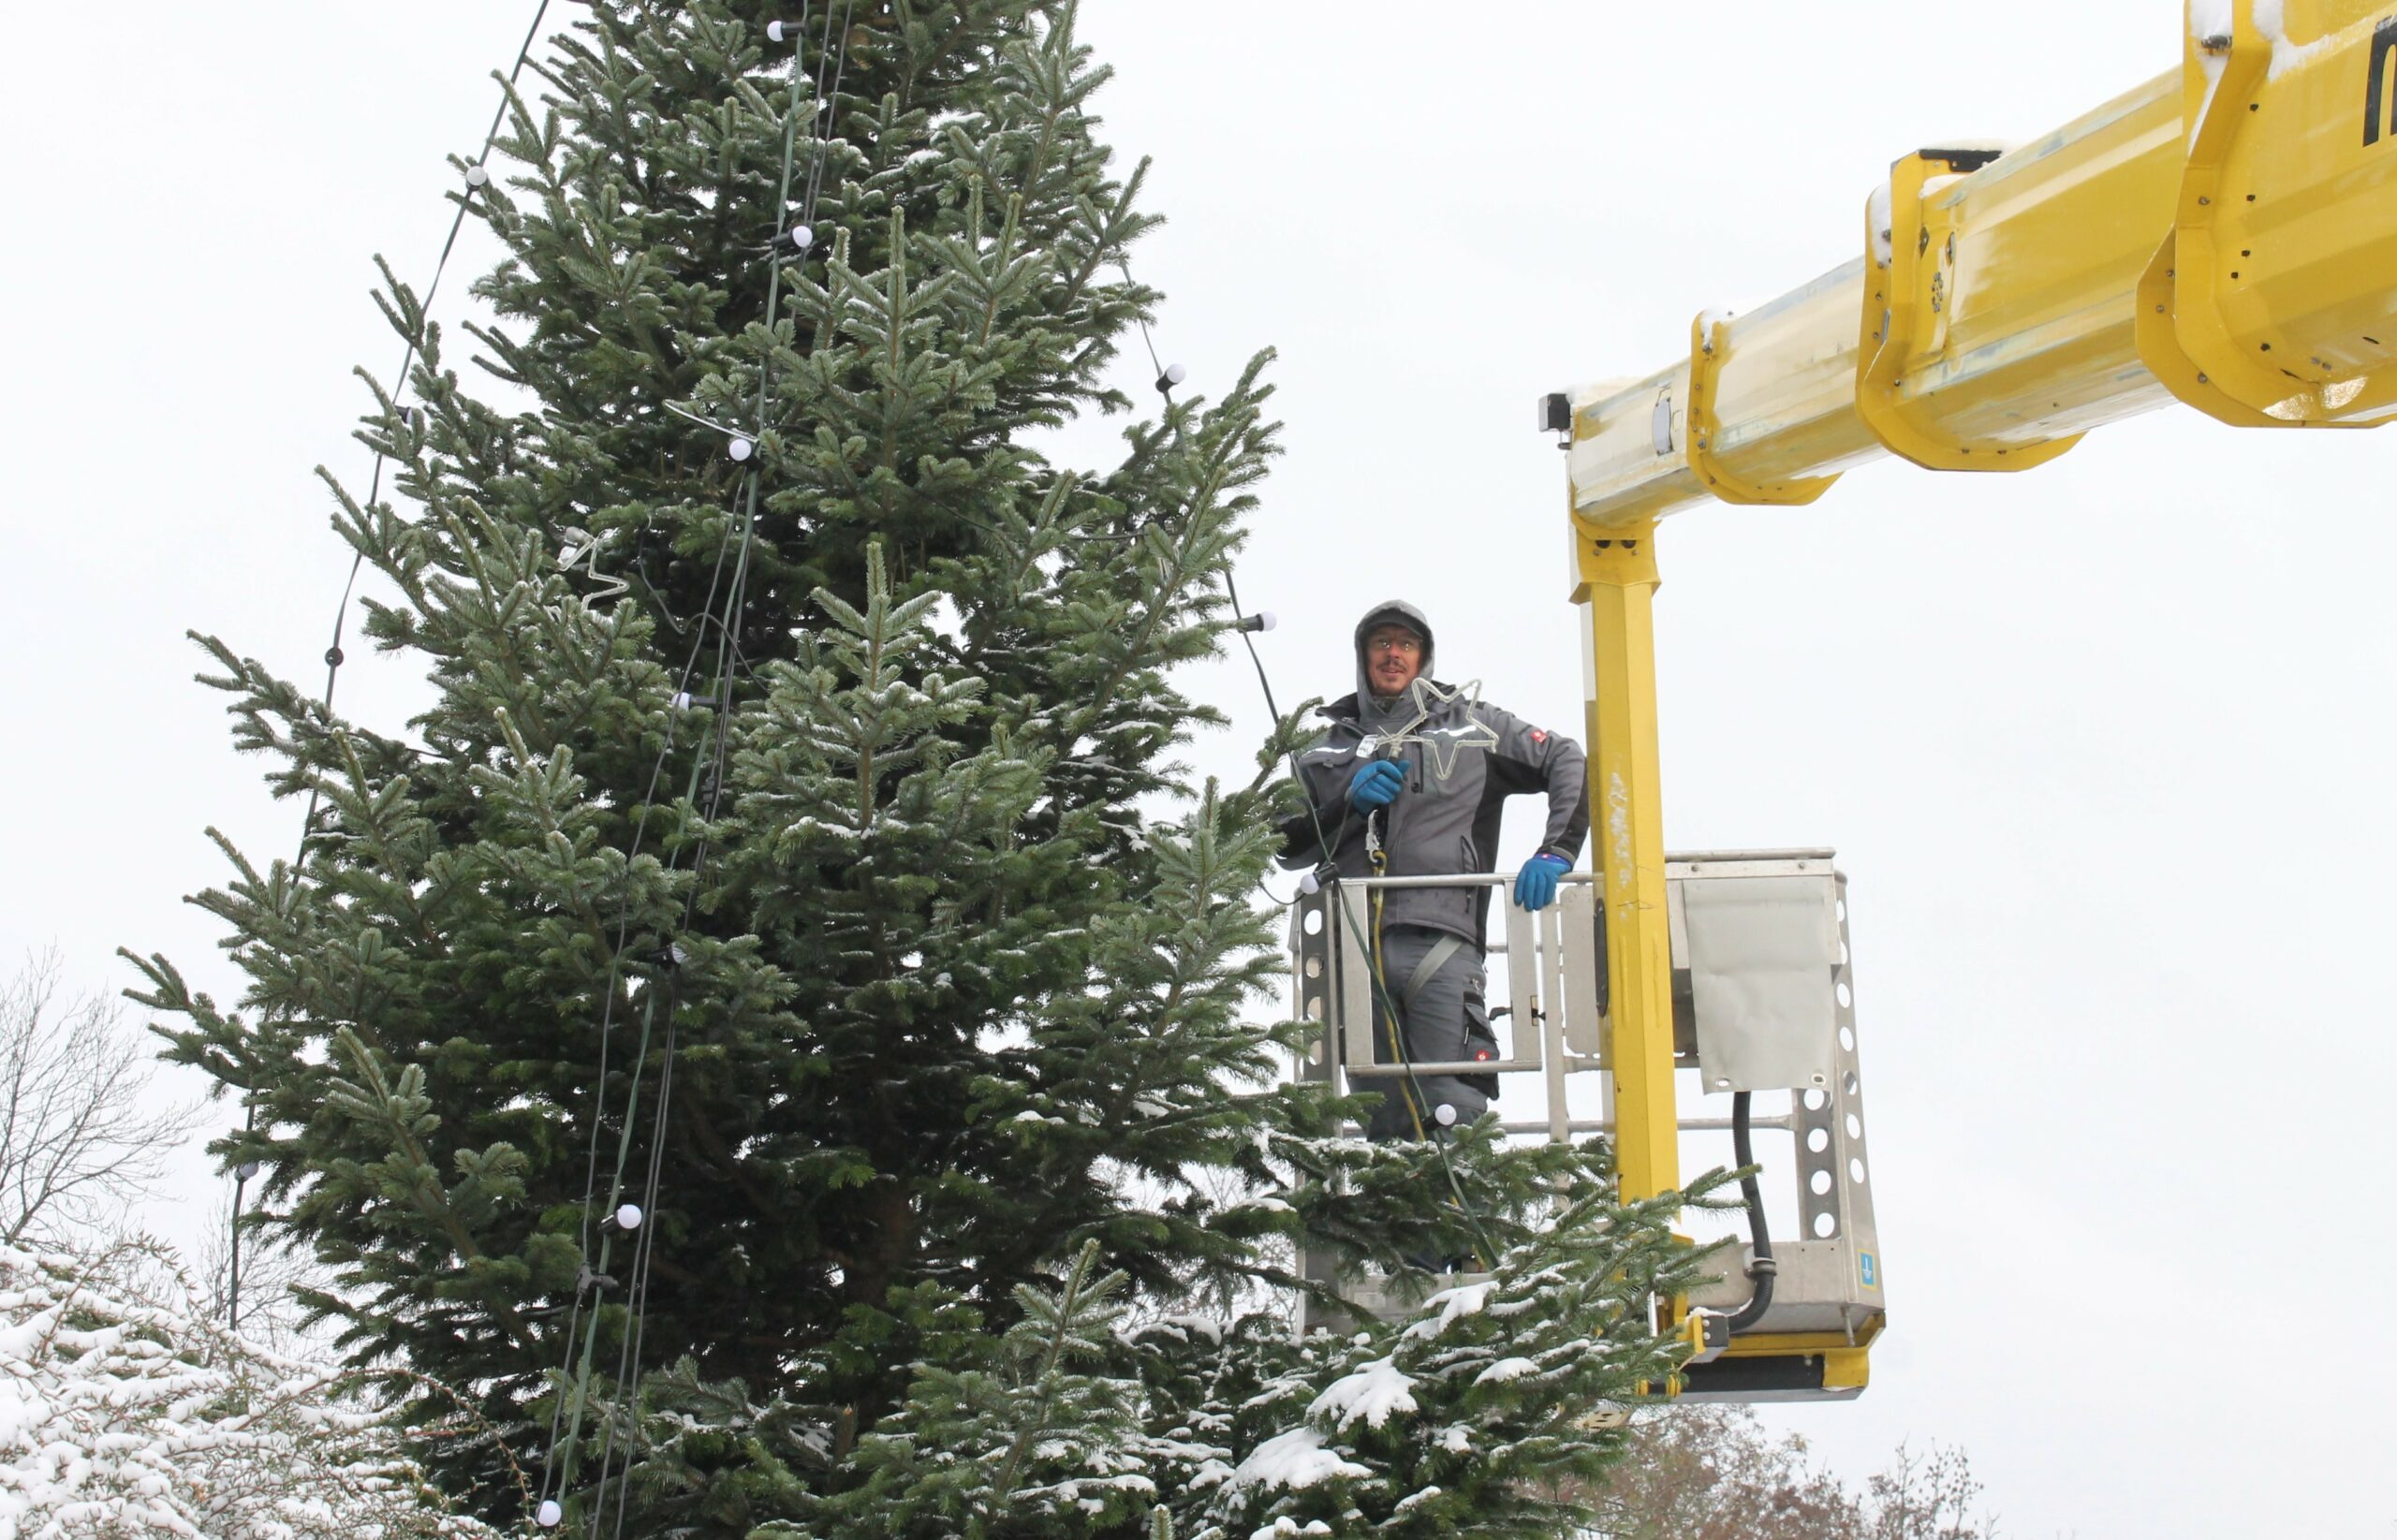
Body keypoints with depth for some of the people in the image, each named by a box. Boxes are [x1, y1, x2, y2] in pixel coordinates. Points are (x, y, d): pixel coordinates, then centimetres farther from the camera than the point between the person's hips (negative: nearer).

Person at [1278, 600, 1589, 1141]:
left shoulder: (1468, 721, 16)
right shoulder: (1330, 746, 22)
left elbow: (1568, 763, 14)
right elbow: (1288, 846, 15)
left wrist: (1554, 853, 0)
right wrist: (1348, 805, -1)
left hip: (1441, 939, -2)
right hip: (1356, 948, 3)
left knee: (1452, 1112, -13)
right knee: (1384, 1117, -1)